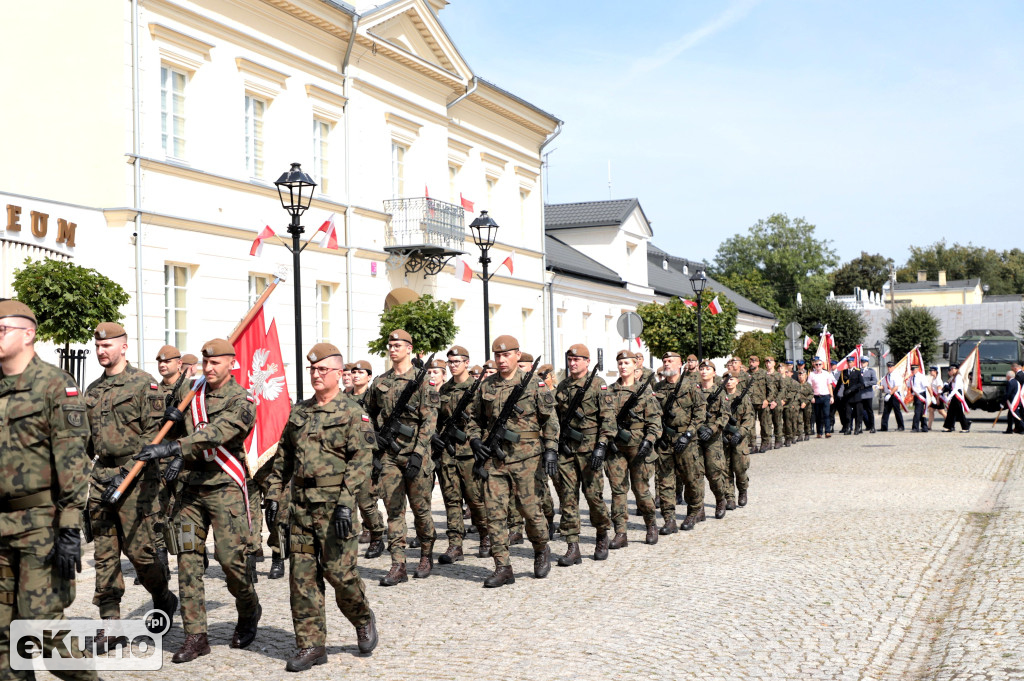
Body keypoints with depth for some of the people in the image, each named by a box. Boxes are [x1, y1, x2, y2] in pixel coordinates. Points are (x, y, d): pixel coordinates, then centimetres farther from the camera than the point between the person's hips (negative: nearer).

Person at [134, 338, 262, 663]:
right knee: (188, 558, 0)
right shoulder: (188, 393, 10)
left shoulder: (240, 401, -10)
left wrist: (173, 448, -38)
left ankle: (249, 612, 23)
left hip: (225, 488, -5)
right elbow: (175, 428, 25)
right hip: (191, 488, 6)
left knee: (230, 557, -6)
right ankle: (195, 636, 4)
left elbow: (216, 434, -27)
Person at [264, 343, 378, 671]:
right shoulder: (298, 412, 14)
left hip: (334, 505, -5)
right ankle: (310, 646, 12)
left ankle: (363, 619, 24)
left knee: (339, 571, -5)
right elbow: (283, 457, 20)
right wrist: (274, 498, 14)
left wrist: (346, 503, -21)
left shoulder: (353, 412, -4)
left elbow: (361, 460, -12)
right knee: (301, 577, 4)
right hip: (301, 505, 6)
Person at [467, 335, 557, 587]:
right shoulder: (486, 387, 11)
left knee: (529, 507, 1)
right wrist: (475, 439, 4)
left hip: (525, 455, -3)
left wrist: (551, 449, -6)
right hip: (494, 457, 3)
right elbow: (475, 418, 21)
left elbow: (550, 419, 2)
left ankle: (542, 550, 29)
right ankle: (502, 568, 3)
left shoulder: (534, 385, 1)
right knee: (495, 511, -2)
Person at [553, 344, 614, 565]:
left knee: (593, 494, -2)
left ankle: (602, 537, 23)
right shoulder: (562, 386, 13)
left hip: (589, 449, -4)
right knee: (568, 497, 0)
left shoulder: (598, 384, -2)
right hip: (566, 449, 5)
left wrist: (601, 446, -17)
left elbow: (608, 417, -8)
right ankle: (572, 548, 1)